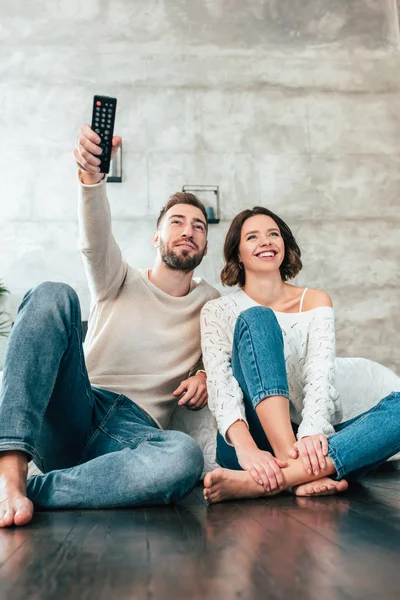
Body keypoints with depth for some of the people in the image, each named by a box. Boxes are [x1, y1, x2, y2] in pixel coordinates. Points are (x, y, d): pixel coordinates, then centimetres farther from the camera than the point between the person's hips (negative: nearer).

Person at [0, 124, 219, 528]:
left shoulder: (211, 303, 18)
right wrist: (90, 173, -28)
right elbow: (94, 239, -8)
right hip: (68, 416, 1)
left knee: (185, 457, -37)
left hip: (133, 429, 0)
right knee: (53, 295, -25)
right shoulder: (120, 283, 12)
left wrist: (206, 377, -2)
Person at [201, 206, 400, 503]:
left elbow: (321, 374, -7)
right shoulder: (218, 311, 5)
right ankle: (303, 474, -32)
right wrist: (245, 447, -30)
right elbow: (220, 385, -11)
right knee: (256, 318, -22)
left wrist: (312, 434, -27)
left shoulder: (315, 301, 9)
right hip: (255, 442, -2)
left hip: (308, 441, 2)